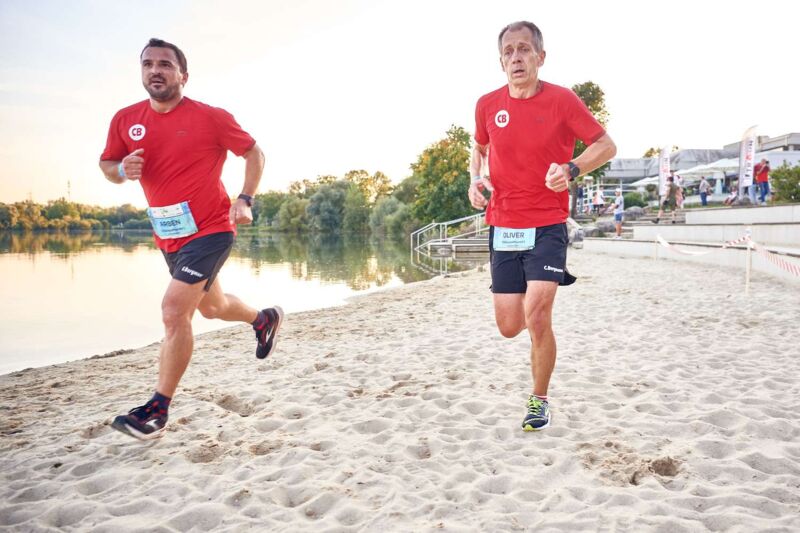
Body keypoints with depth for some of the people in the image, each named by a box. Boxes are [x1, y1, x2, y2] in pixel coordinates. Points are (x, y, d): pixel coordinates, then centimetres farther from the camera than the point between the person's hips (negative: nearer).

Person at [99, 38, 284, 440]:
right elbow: (106, 164, 13)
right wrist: (122, 170, -11)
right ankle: (264, 318, 53)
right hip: (169, 237, 7)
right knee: (212, 307, 23)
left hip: (210, 230, -6)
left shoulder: (211, 117, -11)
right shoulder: (125, 120, 1)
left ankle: (158, 409, -4)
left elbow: (254, 153, -1)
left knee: (174, 311, -17)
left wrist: (245, 200, -13)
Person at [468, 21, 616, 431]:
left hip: (547, 226, -3)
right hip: (502, 227, 3)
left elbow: (606, 145, 0)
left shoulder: (562, 99, -6)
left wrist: (572, 169, -20)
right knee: (509, 328, 5)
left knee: (536, 317, -17)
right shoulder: (487, 105, 4)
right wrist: (474, 179, 1)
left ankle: (539, 400, 8)